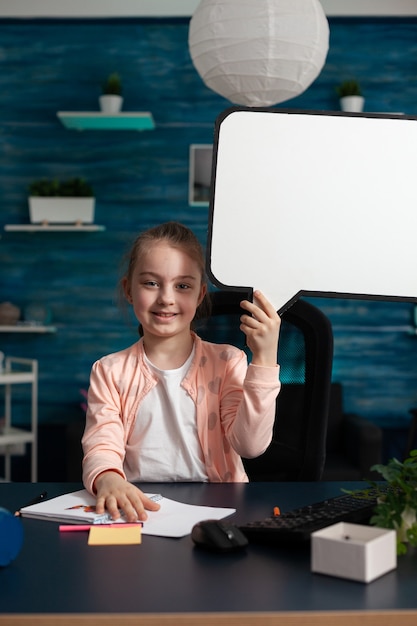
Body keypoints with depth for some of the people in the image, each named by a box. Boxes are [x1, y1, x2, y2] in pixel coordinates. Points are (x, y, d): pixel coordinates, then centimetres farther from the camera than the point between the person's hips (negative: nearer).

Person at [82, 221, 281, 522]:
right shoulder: (110, 372, 9)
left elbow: (250, 444, -8)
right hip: (138, 507, 4)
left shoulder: (227, 363, 7)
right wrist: (108, 480, -31)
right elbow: (101, 447, -6)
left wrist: (264, 359, -15)